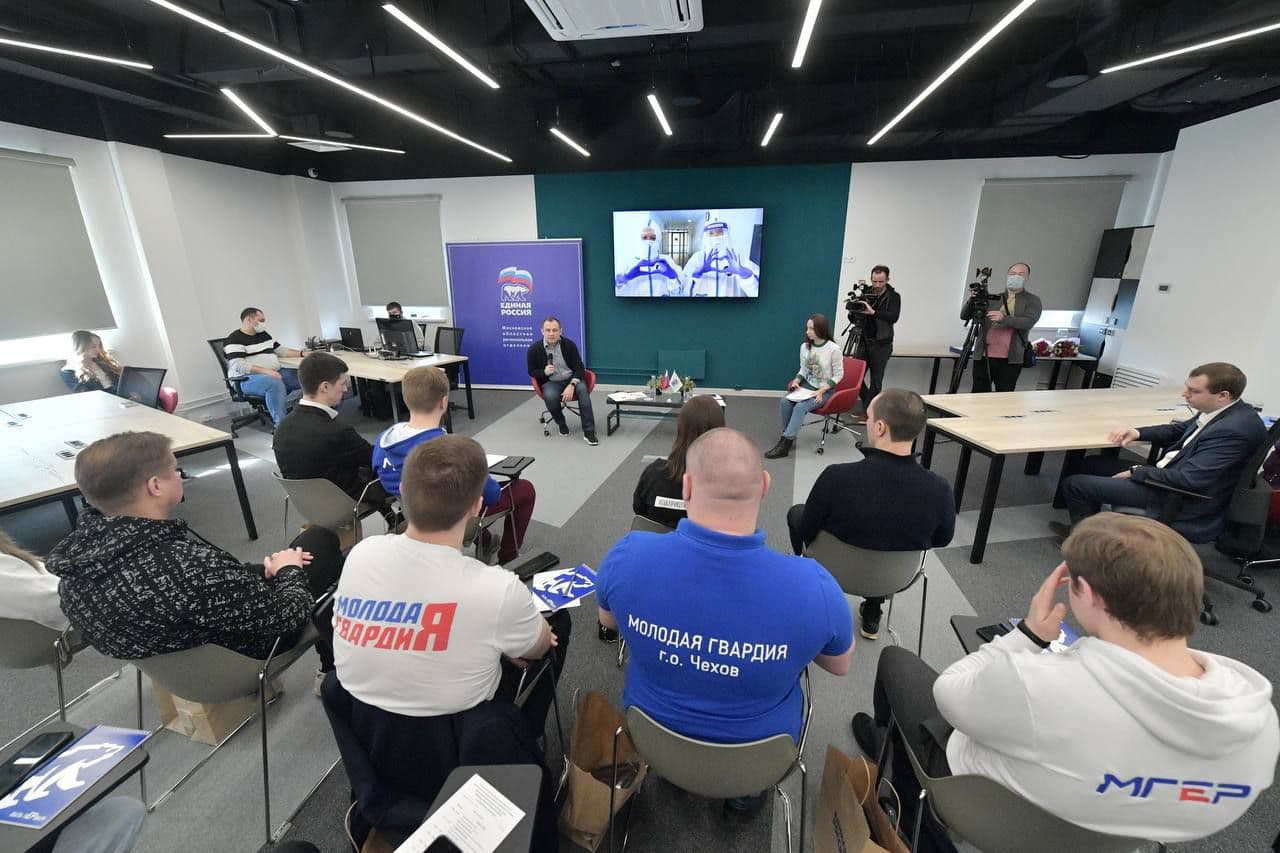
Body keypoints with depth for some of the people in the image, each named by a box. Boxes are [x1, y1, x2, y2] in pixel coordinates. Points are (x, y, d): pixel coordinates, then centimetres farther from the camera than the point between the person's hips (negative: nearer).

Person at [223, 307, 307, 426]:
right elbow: (238, 366, -19)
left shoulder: (264, 335, 18)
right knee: (275, 384, -39)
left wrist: (302, 353, 9)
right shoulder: (234, 340, -7)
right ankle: (281, 424, -41)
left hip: (274, 373, 8)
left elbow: (281, 350, 23)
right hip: (247, 379, -8)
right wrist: (266, 371, -29)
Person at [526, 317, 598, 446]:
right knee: (550, 396, -35)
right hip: (551, 382, 0)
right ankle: (561, 424, -3)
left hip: (571, 379, 1)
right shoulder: (534, 349, -4)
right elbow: (532, 372, 7)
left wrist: (571, 385, -22)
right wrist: (544, 372, -17)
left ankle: (589, 432, -31)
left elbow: (579, 368, -5)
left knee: (582, 389, -32)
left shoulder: (569, 344, -4)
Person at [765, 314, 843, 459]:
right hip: (806, 386, 6)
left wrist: (822, 391, -20)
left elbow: (838, 375, -9)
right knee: (784, 401, -21)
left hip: (825, 390, -5)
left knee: (801, 406, -29)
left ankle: (785, 443, -26)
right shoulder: (804, 346, 1)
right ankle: (788, 436, -7)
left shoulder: (833, 349, -16)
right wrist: (797, 381, -8)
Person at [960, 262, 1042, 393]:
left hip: (1010, 359, -1)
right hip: (983, 355, 1)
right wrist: (972, 301, -11)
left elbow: (1028, 322, -10)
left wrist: (1004, 319, -26)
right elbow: (964, 316, 8)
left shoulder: (1032, 300, 8)